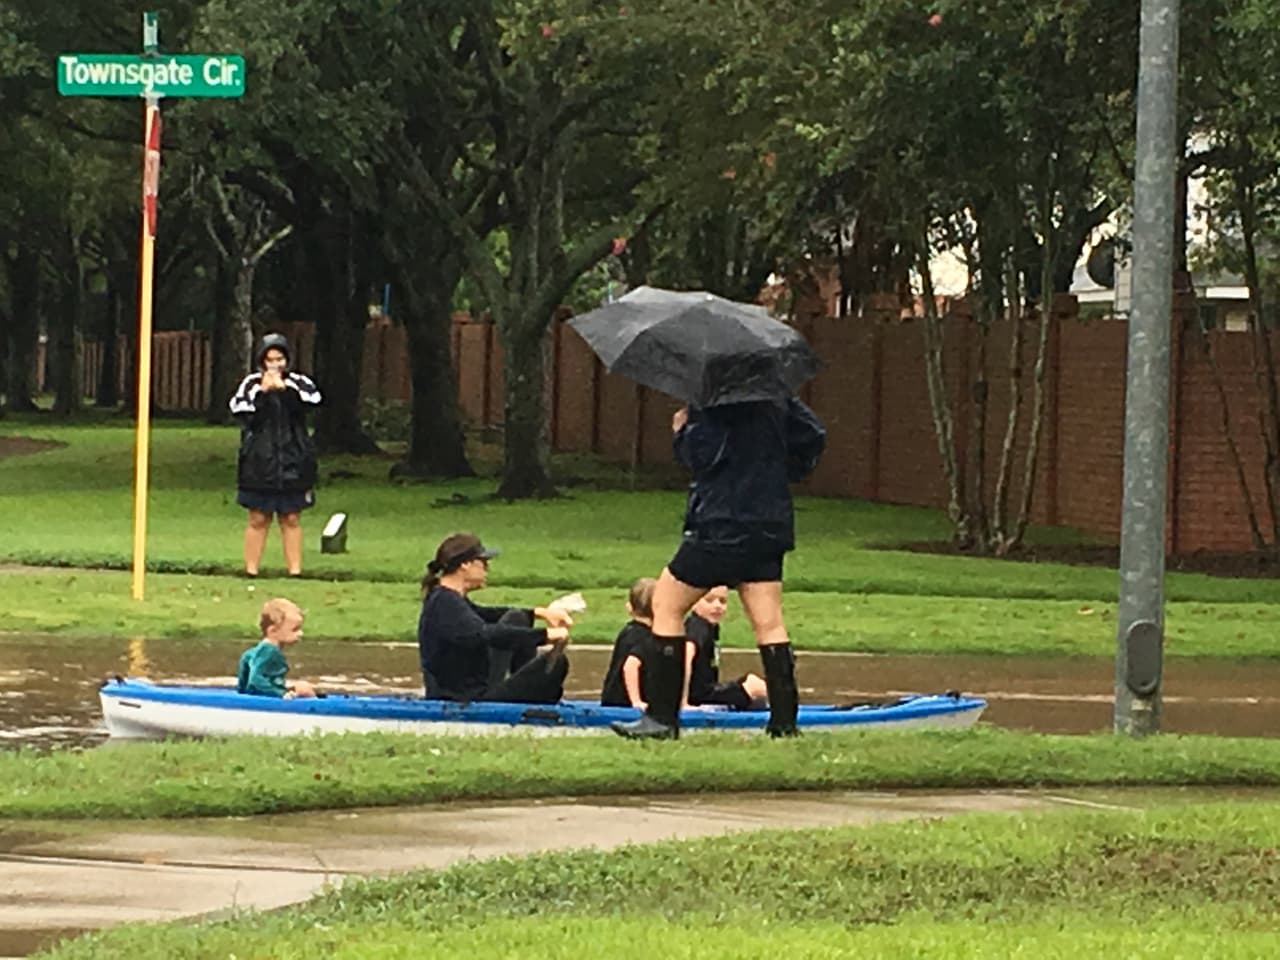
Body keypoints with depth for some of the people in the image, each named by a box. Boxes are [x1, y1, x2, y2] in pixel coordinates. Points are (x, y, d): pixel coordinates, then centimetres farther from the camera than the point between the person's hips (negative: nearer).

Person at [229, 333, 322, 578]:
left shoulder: (297, 383, 4)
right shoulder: (251, 384, 2)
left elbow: (313, 400, -16)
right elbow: (244, 417, -10)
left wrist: (285, 389, -24)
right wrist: (262, 392, -16)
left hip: (292, 463, 1)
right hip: (259, 463, -1)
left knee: (291, 519, 5)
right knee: (258, 519, 1)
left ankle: (295, 570, 8)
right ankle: (251, 570, 5)